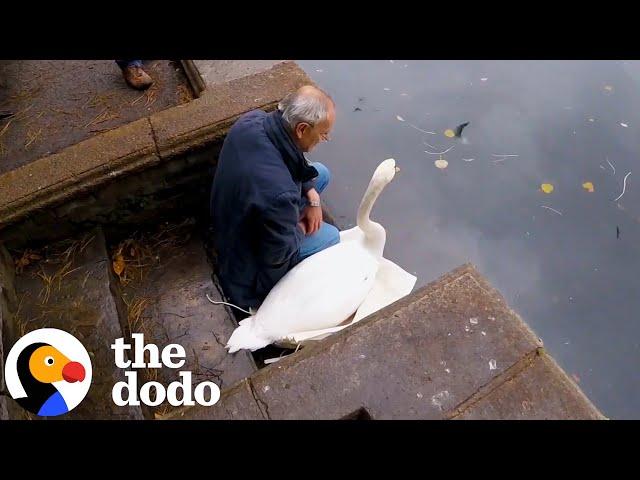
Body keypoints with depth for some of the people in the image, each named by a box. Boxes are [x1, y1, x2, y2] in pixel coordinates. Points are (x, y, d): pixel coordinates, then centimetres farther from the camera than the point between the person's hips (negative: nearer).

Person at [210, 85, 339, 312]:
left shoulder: (253, 119, -21)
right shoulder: (279, 193, -45)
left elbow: (294, 159, -1)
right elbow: (280, 254, -27)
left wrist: (312, 195, -10)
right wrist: (299, 230, -8)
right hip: (248, 251, -7)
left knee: (320, 172, 7)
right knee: (331, 236, 7)